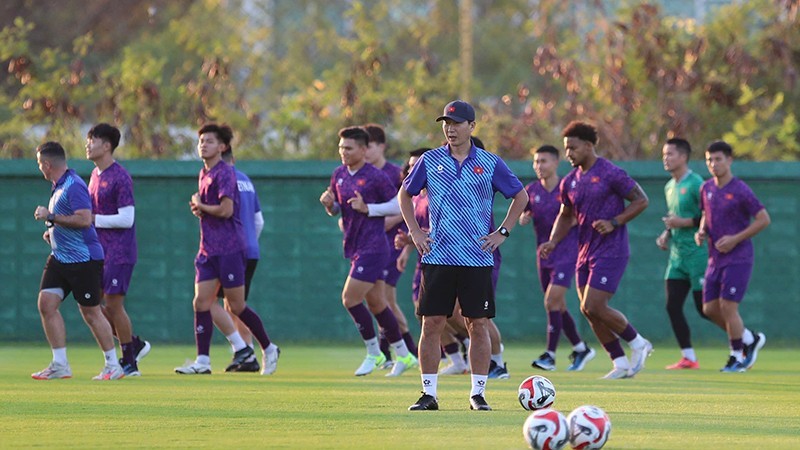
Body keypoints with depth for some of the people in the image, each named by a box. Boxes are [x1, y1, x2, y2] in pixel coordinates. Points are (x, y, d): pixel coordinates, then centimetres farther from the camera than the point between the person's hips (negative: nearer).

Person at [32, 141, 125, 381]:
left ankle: (113, 365, 9)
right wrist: (53, 231, 14)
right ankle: (60, 364, 1)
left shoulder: (74, 186, -17)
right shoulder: (58, 187, 13)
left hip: (83, 258, -9)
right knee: (46, 303, -2)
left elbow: (84, 219, -27)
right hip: (60, 257, 9)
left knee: (91, 312, -3)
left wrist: (51, 217, -23)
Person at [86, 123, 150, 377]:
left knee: (113, 304, -6)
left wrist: (93, 219, -18)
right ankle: (135, 345, 20)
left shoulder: (120, 178, -15)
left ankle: (129, 363, 5)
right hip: (100, 251, 9)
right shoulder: (95, 175, 13)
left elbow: (126, 219, -20)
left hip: (119, 252, -9)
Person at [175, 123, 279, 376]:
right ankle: (202, 361, -2)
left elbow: (226, 210, -21)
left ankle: (269, 349, 15)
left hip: (229, 249, -8)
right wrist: (199, 208, 5)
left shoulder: (224, 173, -12)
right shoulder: (204, 174, 15)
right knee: (201, 303, -1)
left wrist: (200, 206, -6)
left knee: (236, 306, -2)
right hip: (208, 249, 8)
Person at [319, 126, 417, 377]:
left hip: (372, 248, -8)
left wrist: (368, 209, -17)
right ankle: (403, 355, 23)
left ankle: (374, 354, 1)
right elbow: (335, 211, 20)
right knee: (375, 302, 13)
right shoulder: (339, 175, 10)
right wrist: (329, 204, -3)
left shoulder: (376, 177, -12)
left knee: (350, 298, -13)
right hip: (354, 247, 8)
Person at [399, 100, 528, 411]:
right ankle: (429, 394, 4)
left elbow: (520, 196, 13)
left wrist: (502, 232, 5)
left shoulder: (489, 163, 3)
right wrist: (414, 231, 8)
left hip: (478, 258, -1)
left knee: (478, 324, -1)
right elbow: (405, 194, 18)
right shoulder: (430, 161, 6)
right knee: (432, 324, -2)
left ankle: (478, 393, 7)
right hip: (437, 256, 1)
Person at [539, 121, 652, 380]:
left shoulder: (610, 174, -11)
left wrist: (614, 222, -17)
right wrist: (553, 242, 5)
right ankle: (621, 364, 14)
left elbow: (641, 201, -7)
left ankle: (638, 343, 4)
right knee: (589, 310, 5)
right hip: (585, 252, 8)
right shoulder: (570, 182, 10)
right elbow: (565, 216, 22)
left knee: (594, 307, -15)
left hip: (611, 251, -8)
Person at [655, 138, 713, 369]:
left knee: (704, 307, -6)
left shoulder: (695, 184, -12)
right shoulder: (669, 187, 14)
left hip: (697, 253, -8)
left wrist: (683, 222, -20)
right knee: (672, 306, -1)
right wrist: (667, 234, 10)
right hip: (677, 253, 8)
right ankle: (688, 357, 5)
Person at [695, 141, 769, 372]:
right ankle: (750, 339, 22)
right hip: (716, 258, 7)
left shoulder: (740, 191, -13)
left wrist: (735, 239, -16)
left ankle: (737, 356, 5)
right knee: (710, 308, 4)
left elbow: (764, 219, -11)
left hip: (738, 259, -7)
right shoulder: (706, 189, 8)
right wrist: (701, 231, 2)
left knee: (727, 306, -11)